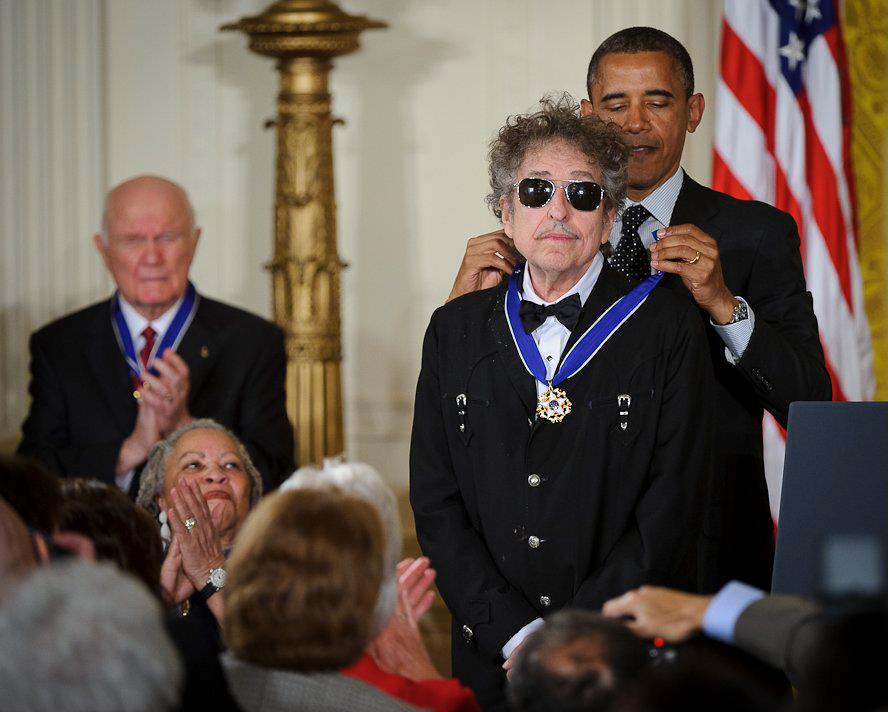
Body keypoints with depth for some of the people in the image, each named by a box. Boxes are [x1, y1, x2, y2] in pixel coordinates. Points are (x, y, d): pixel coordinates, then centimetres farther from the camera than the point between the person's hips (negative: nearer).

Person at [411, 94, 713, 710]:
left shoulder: (669, 328, -1)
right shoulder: (456, 331, 8)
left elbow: (673, 507, -7)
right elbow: (436, 503, 3)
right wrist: (514, 634, -9)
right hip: (492, 660, 2)